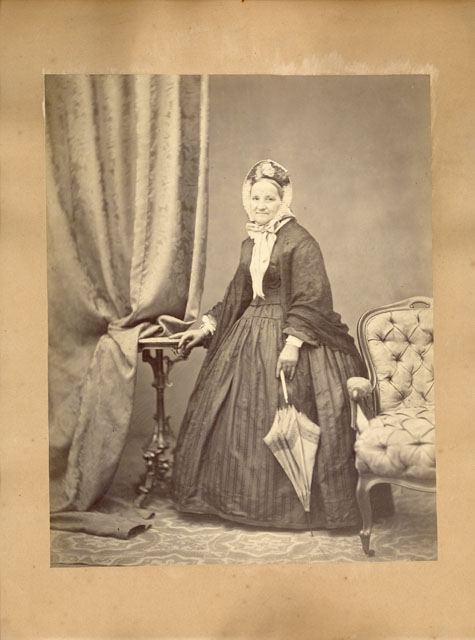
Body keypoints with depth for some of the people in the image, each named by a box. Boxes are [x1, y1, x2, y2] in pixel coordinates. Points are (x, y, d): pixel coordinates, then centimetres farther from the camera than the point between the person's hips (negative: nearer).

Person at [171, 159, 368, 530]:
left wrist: (292, 343, -25)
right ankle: (246, 497, 25)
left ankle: (290, 503, 15)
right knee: (240, 418, 10)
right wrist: (207, 328, 15)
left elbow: (309, 300, -17)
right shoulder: (250, 243, 12)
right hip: (250, 334, 8)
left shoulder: (300, 242, -11)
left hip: (287, 337, -8)